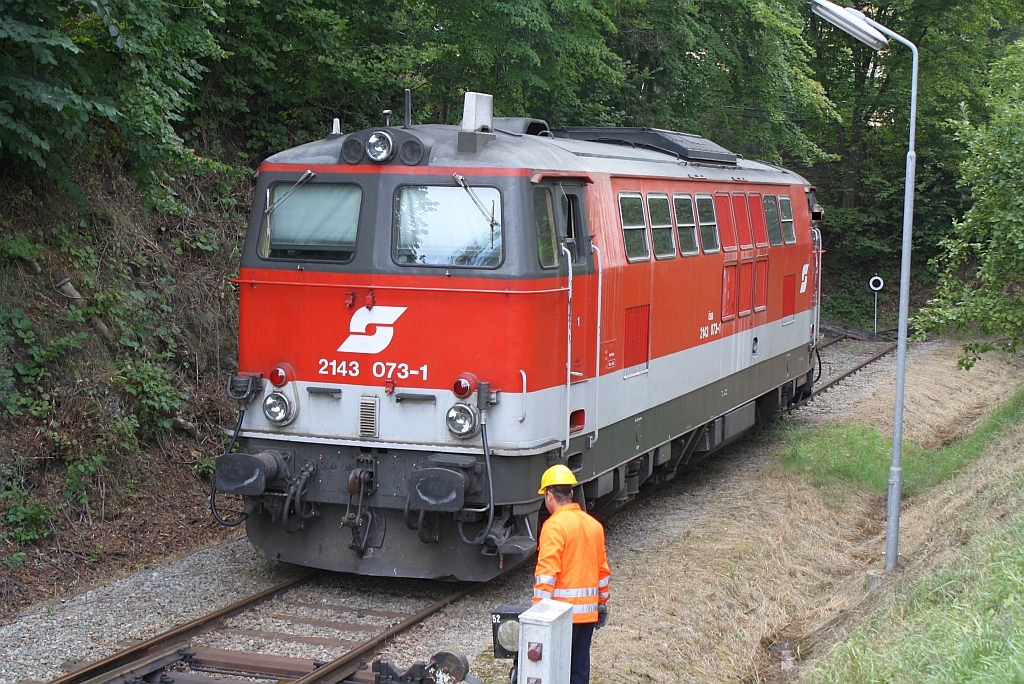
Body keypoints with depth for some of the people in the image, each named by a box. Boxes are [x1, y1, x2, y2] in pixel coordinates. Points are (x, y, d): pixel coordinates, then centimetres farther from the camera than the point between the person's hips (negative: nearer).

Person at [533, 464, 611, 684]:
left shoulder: (555, 525, -12)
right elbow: (603, 570, 15)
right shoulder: (594, 525, 10)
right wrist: (602, 605, 22)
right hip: (588, 611, 7)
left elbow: (547, 572, -18)